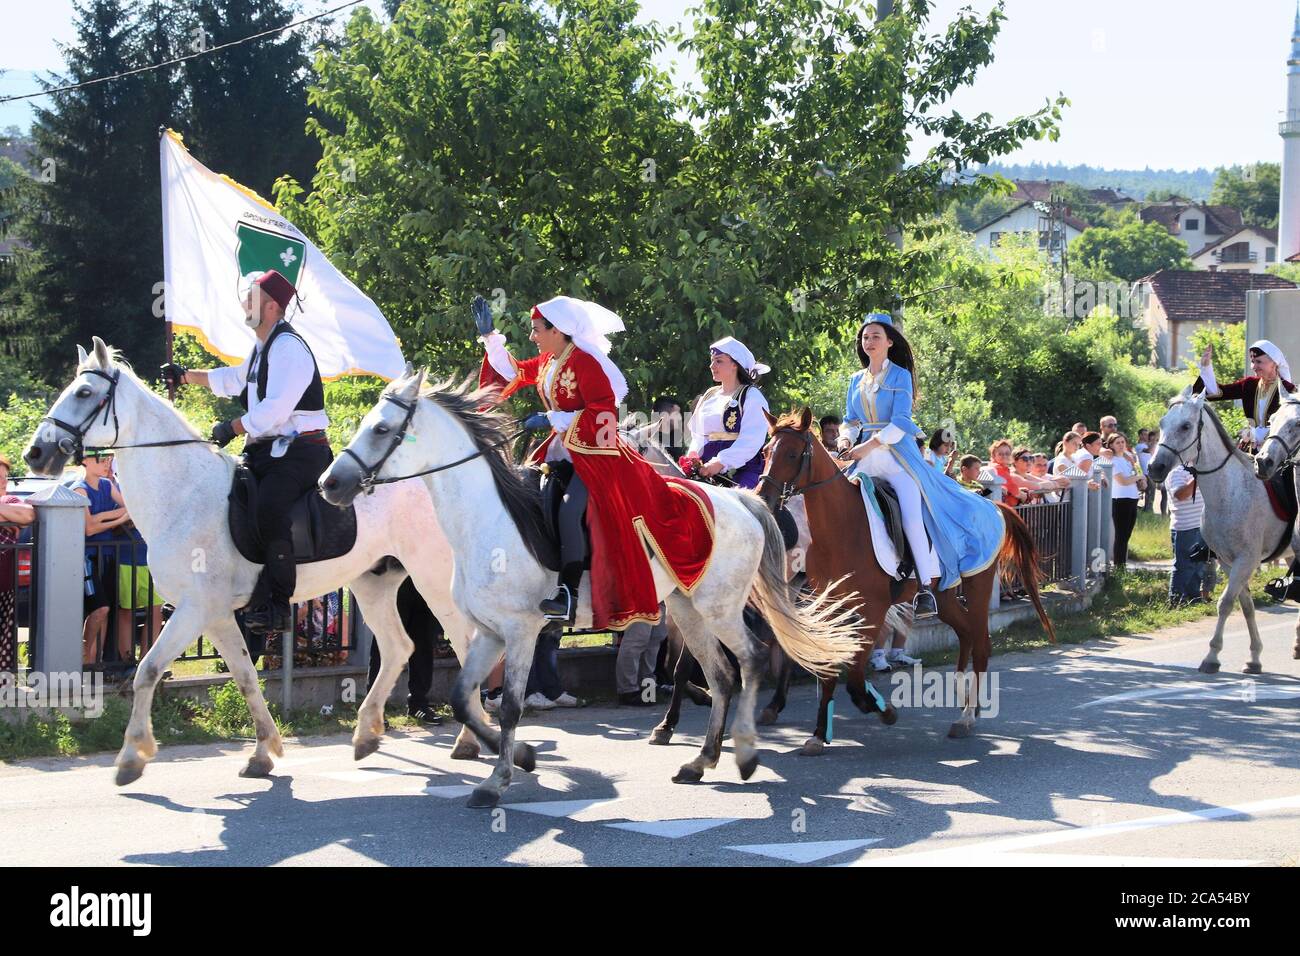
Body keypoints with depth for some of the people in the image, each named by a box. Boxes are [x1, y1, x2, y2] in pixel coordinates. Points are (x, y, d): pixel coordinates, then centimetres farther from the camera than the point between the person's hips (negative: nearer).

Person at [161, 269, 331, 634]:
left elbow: (275, 409, -23)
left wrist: (232, 428, -16)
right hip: (269, 450, 11)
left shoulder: (288, 347, -13)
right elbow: (234, 380, 40)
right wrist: (186, 375, 43)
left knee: (269, 508, -32)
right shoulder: (263, 349, 19)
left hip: (299, 450, -11)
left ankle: (278, 606, -31)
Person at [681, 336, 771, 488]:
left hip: (743, 470, -6)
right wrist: (692, 457, -2)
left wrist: (721, 462, -21)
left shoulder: (752, 396, 0)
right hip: (707, 471, 6)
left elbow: (751, 440, -12)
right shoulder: (708, 397, 22)